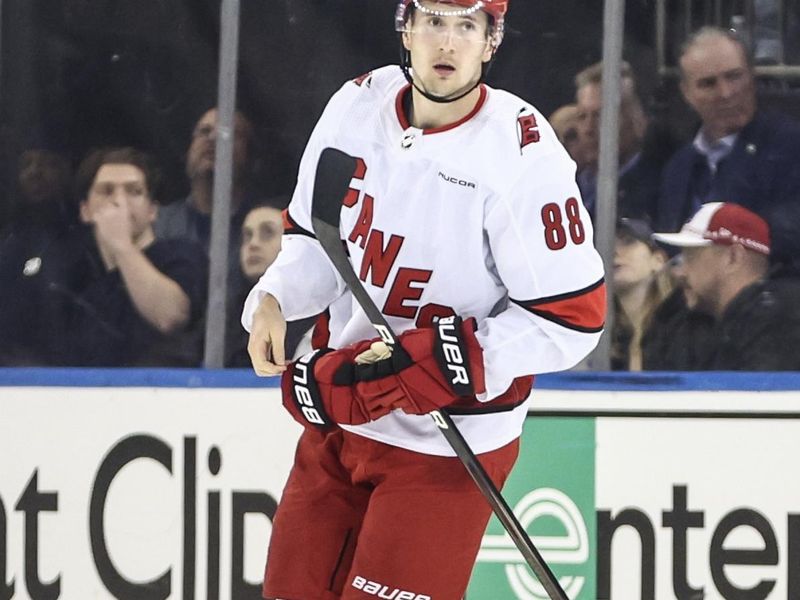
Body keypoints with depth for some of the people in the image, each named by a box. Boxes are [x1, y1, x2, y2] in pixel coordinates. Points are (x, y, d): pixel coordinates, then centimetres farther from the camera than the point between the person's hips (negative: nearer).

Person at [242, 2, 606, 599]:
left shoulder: (523, 153, -19)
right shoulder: (356, 105, -2)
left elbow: (571, 317, -18)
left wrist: (429, 364, -24)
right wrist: (272, 300, -7)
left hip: (449, 444, -6)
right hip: (339, 416, 6)